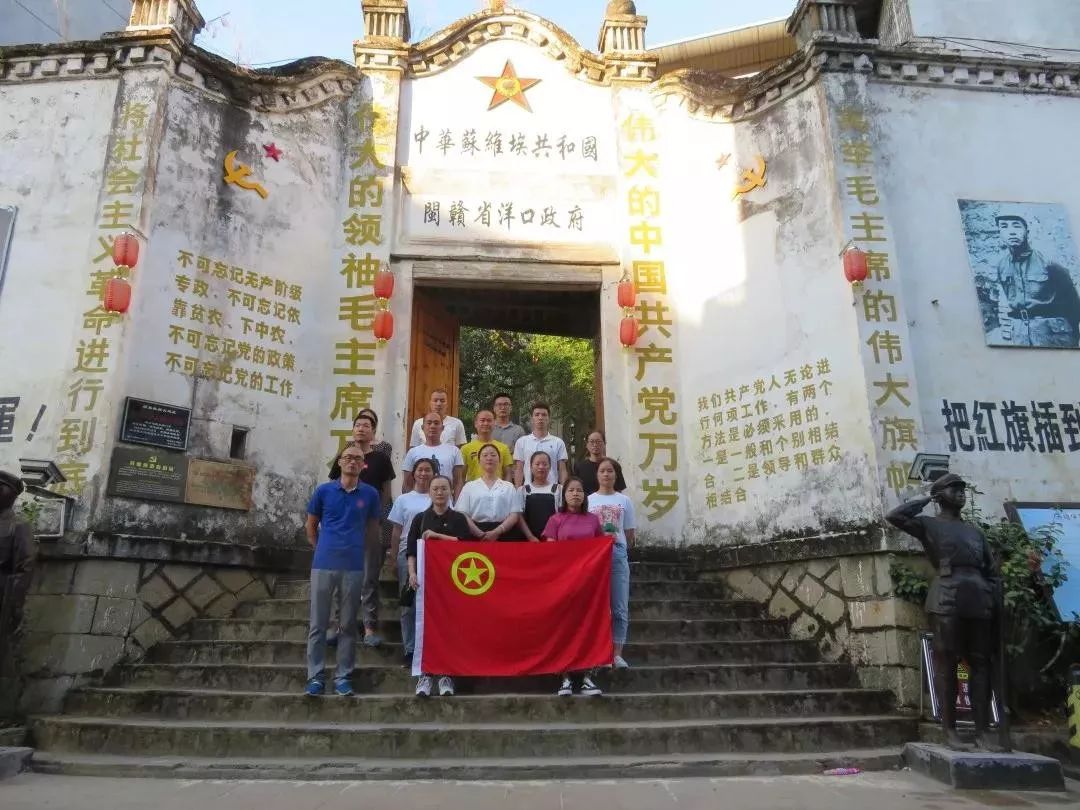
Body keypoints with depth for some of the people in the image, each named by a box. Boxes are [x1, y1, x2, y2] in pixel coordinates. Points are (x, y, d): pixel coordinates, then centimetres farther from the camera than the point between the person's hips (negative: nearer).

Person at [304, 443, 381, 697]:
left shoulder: (370, 494, 3)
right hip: (323, 564, 0)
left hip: (353, 566, 0)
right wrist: (323, 549, 12)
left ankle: (344, 676, 14)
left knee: (347, 624, 6)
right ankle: (315, 676, 13)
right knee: (318, 624, 4)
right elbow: (310, 526, 13)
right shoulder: (323, 490, 3)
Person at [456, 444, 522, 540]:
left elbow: (515, 515, 3)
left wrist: (497, 532, -13)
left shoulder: (508, 487, 12)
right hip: (476, 535, 0)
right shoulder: (469, 486, 11)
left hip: (503, 534, 0)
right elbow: (463, 515, 2)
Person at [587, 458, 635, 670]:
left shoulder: (624, 501, 9)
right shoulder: (589, 500, 7)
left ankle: (617, 654, 7)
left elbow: (630, 533, 12)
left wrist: (620, 549, 4)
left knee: (620, 607, 1)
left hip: (618, 554, 1)